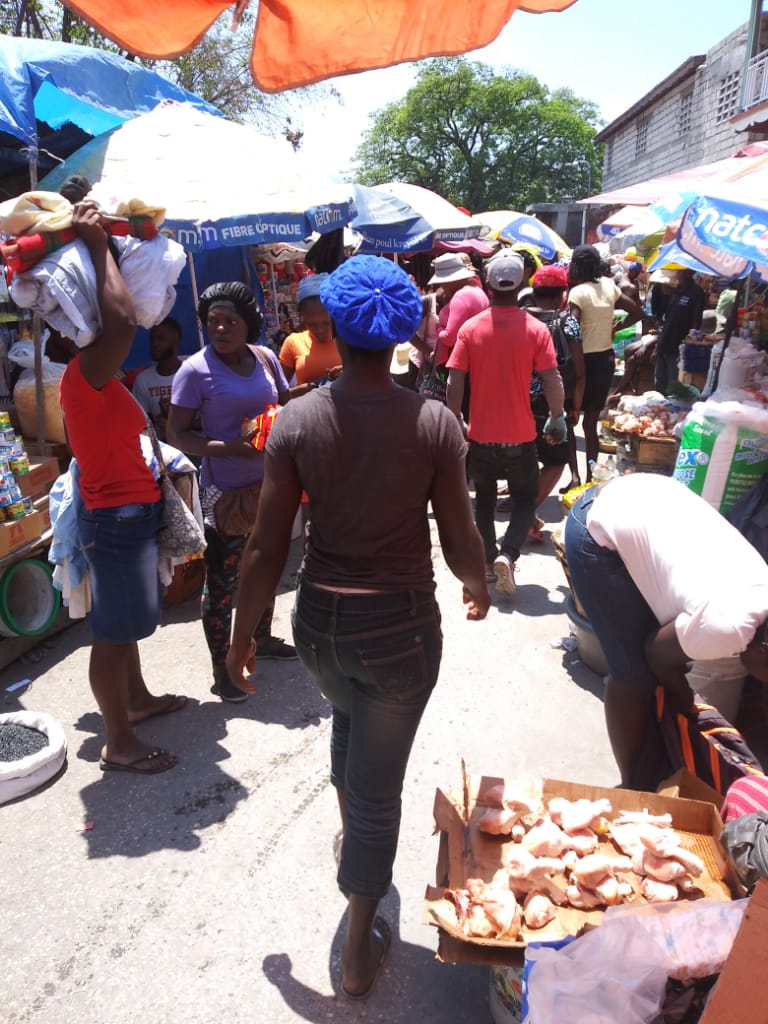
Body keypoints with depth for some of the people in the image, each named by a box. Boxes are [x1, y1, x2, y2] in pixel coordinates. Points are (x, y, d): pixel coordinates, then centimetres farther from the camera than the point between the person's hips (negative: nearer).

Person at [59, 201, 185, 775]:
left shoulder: (97, 377, 9)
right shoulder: (86, 373, -20)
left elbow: (119, 322, 24)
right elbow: (123, 320, -37)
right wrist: (97, 245, -25)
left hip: (128, 513, 10)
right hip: (118, 519, -10)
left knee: (125, 620, 23)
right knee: (113, 632, 0)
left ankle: (137, 699, 42)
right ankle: (119, 745, 14)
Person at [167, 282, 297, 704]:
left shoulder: (266, 358, 3)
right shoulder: (196, 369, -13)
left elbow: (285, 406, 15)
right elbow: (177, 433, -13)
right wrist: (228, 447, -26)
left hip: (268, 482, 6)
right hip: (225, 491, -6)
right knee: (221, 579, 1)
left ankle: (262, 638, 42)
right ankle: (220, 669, 15)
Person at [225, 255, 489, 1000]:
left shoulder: (296, 422, -11)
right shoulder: (435, 424, -13)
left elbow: (267, 548, -9)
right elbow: (459, 541, -7)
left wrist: (242, 633, 5)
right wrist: (478, 588, 15)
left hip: (320, 620, 3)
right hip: (401, 624, -2)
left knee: (348, 717, 35)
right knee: (380, 779, 14)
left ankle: (351, 833, 59)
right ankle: (359, 949, 32)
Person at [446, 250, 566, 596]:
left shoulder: (470, 328, -6)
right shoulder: (535, 329, -9)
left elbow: (454, 382, -7)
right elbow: (552, 381, -9)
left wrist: (454, 422, 4)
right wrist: (557, 418, 6)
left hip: (480, 433, 2)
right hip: (520, 434, -1)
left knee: (485, 498, 18)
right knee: (525, 498, 13)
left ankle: (489, 560, 24)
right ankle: (507, 555, -6)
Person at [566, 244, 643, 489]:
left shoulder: (577, 292, -14)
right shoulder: (609, 286, 4)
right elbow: (637, 312, 11)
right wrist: (613, 329, 14)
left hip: (585, 359, -6)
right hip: (606, 357, 6)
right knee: (591, 422, 14)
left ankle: (574, 475, -5)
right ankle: (591, 475, 18)